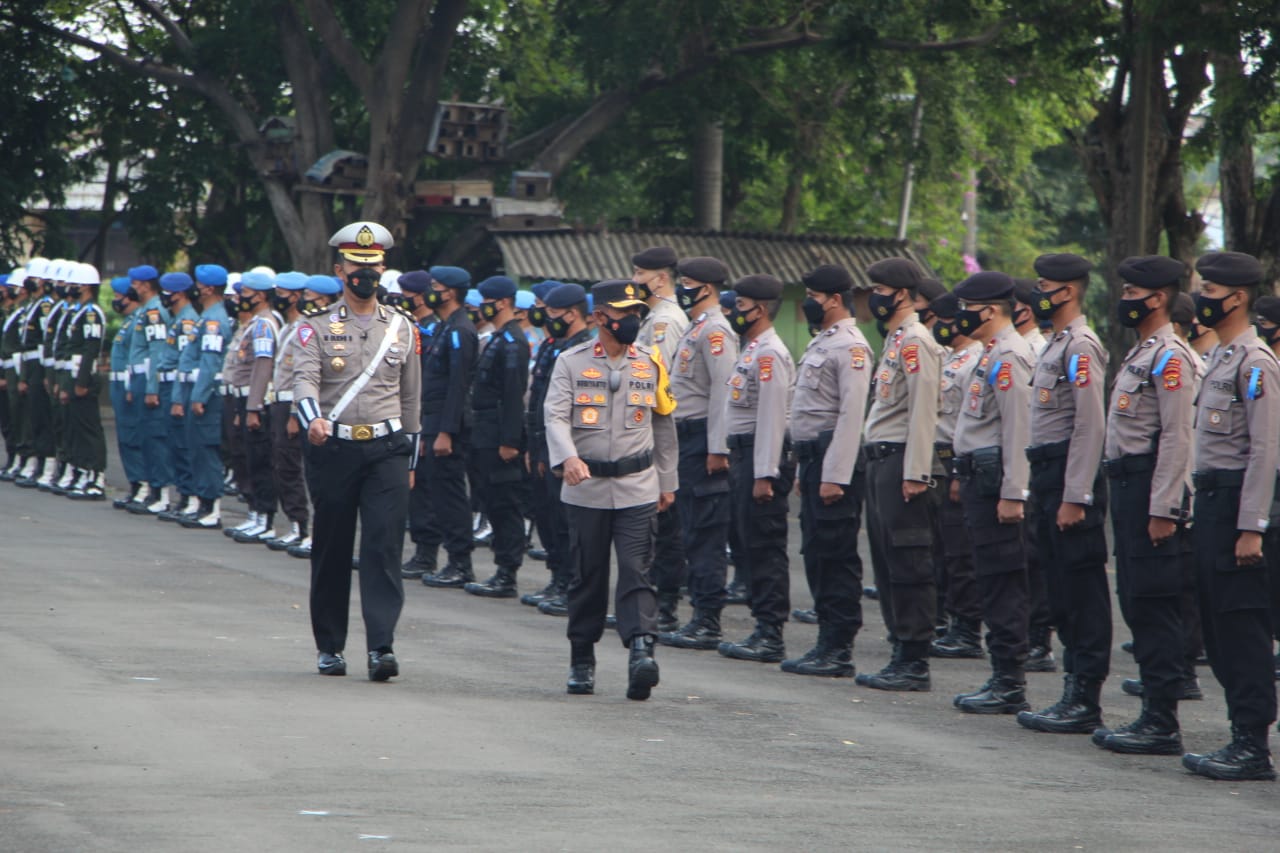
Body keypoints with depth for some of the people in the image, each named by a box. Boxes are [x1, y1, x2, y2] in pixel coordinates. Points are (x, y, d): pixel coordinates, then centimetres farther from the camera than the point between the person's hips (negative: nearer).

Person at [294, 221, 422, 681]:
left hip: (386, 450, 1)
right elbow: (305, 378, -13)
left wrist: (409, 460, 16)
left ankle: (381, 646, -16)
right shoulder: (317, 326, 2)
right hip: (333, 450, -1)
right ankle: (329, 647, 17)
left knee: (385, 547, -11)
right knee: (331, 552, 6)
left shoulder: (402, 328, 11)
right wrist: (312, 418, -34)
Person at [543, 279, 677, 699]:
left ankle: (641, 650, -23)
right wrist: (568, 458, -30)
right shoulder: (571, 362, 0)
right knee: (587, 577, 7)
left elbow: (664, 424, 16)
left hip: (638, 489, 1)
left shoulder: (651, 363, 7)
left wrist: (667, 482, 17)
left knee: (636, 571, -11)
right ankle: (582, 660, 18)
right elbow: (556, 415, -11)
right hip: (585, 489, -1)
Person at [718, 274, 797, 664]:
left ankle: (770, 637, -7)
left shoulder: (770, 354, -14)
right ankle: (764, 631, 15)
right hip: (743, 453, 11)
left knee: (765, 547, -8)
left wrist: (764, 474, -22)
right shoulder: (751, 350, 18)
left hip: (763, 456, -11)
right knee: (753, 545, 11)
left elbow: (772, 416, -20)